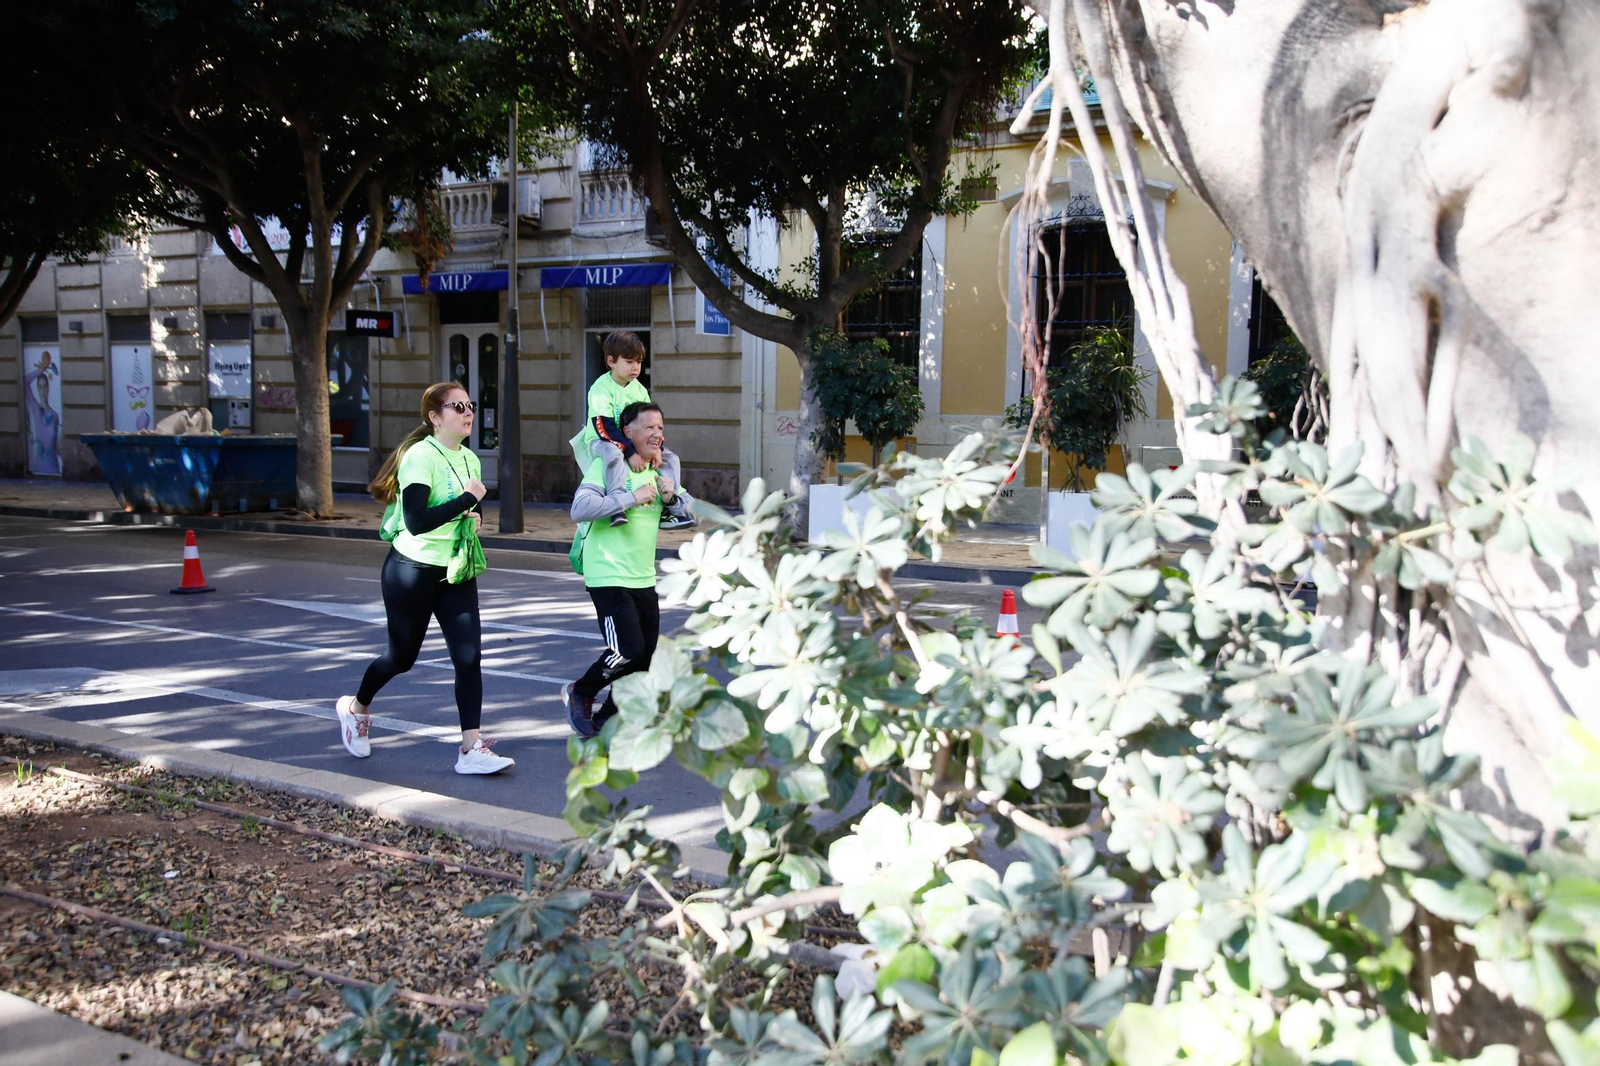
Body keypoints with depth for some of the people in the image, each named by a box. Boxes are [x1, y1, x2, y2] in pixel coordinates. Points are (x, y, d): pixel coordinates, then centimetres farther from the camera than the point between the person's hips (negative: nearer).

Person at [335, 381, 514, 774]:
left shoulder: (469, 459, 7)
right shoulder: (420, 456, -17)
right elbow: (417, 521, -28)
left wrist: (475, 516, 0)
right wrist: (467, 498, -24)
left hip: (455, 572, 6)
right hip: (412, 569, -6)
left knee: (469, 656, -6)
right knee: (401, 656, 10)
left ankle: (471, 748, -3)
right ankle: (355, 707, 40)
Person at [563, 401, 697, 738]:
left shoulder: (662, 470, 13)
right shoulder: (607, 463, -9)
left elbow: (693, 516, 14)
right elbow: (579, 508, -22)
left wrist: (672, 498, -6)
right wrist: (631, 497, -24)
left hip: (644, 579, 8)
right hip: (609, 576, -7)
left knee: (644, 656, 9)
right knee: (628, 650, -16)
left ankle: (606, 720, 27)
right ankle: (580, 694, 11)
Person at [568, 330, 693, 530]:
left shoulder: (639, 389, 4)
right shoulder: (601, 388, -17)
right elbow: (604, 427, -25)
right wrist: (630, 453, -32)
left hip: (632, 444, 7)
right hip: (599, 442, -7)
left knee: (670, 458, -3)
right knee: (614, 454, -42)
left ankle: (666, 510, 1)